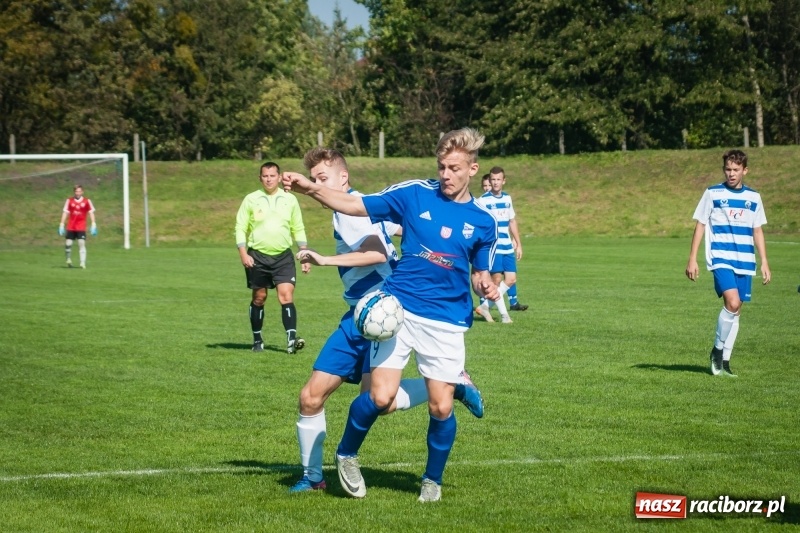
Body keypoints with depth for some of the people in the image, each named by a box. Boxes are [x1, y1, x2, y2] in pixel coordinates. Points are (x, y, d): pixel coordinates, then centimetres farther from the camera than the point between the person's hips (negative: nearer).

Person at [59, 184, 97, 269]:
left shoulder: (87, 201, 3)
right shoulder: (69, 201, 5)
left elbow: (91, 213, 2)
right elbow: (65, 213, 6)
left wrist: (93, 224, -7)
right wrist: (61, 225, 1)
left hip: (81, 227, -2)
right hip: (70, 227, 2)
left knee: (82, 244, -11)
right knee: (68, 244, -1)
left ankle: (83, 263, -12)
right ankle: (69, 260, 19)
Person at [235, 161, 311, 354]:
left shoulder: (290, 200, 6)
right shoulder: (251, 200, 1)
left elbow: (298, 229, 12)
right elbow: (240, 228, 1)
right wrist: (243, 254, -11)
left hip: (283, 256, 0)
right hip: (257, 256, 0)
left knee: (286, 295, -13)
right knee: (259, 298, 8)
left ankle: (292, 339, -18)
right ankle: (257, 340, 19)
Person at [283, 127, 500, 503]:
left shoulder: (483, 221, 4)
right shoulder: (415, 194, -2)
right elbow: (355, 206, -3)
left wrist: (486, 285, -8)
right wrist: (310, 189, -17)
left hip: (447, 322, 2)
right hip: (398, 309, -1)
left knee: (441, 407, 0)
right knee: (380, 398, -12)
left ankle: (433, 479, 26)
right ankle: (346, 454, 18)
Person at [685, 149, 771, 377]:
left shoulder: (753, 198, 10)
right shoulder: (712, 194, 1)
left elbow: (757, 231, 16)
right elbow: (700, 225, 3)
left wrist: (764, 262, 10)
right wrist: (692, 259, -2)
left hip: (745, 262, 4)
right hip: (720, 258, -4)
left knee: (735, 309, 5)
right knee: (732, 303, -22)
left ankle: (724, 361, 15)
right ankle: (718, 349, -4)